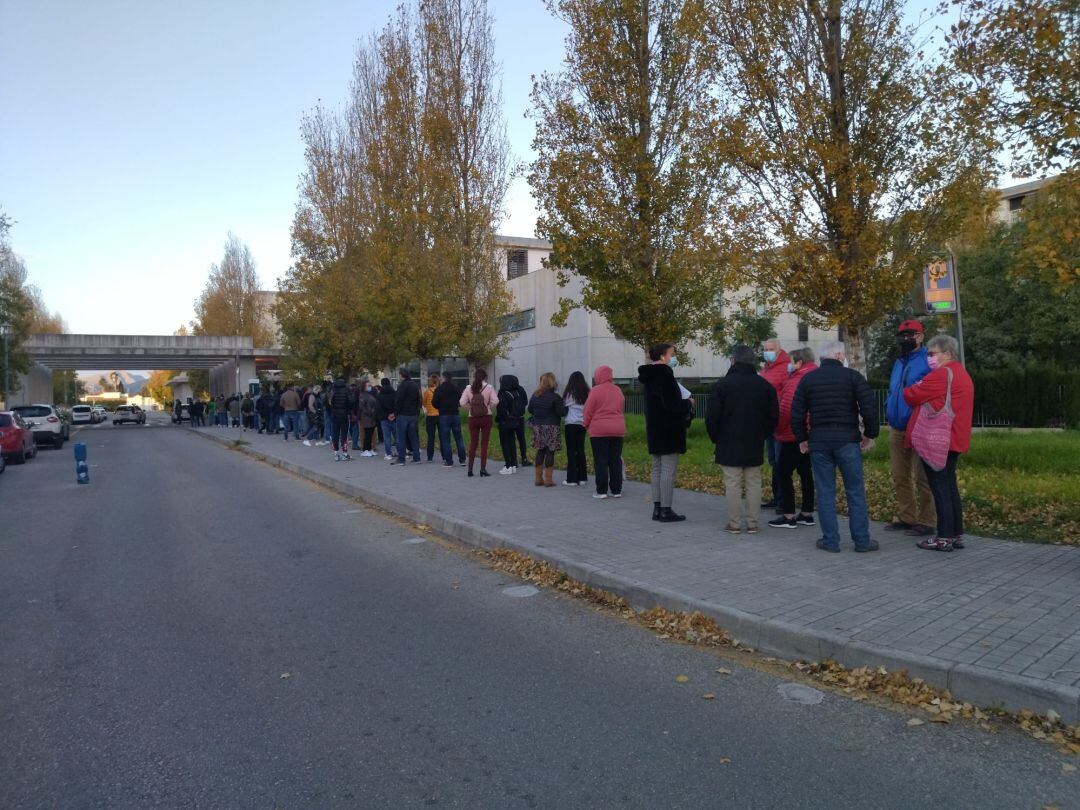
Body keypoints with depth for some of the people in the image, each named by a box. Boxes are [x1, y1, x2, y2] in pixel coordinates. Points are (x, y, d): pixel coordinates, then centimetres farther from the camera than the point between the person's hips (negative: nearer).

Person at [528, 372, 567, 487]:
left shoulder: (535, 395, 5)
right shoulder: (555, 397, -12)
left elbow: (530, 409, 15)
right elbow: (562, 412, -11)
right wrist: (565, 406, 8)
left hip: (537, 426, 5)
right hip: (551, 427, -5)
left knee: (540, 452, 12)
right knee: (550, 452, -1)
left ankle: (538, 478, 16)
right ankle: (548, 479, -1)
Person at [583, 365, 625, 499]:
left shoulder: (595, 391, -9)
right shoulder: (618, 390, 9)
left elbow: (588, 411, -5)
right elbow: (622, 409, 14)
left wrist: (586, 424, 10)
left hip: (599, 430, -5)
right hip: (618, 430, 5)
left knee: (601, 461, 0)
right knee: (616, 460, 9)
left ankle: (601, 491, 0)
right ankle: (616, 490, 12)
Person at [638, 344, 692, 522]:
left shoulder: (649, 375, 12)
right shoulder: (664, 374, -17)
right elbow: (671, 404, -23)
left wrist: (684, 401, 10)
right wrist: (688, 403, -5)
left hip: (654, 430, 9)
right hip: (668, 432, -9)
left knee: (657, 469, 12)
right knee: (668, 470, -4)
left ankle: (657, 508, 17)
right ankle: (666, 511, -1)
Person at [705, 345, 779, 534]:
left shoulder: (723, 384, -8)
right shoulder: (765, 385, 3)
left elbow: (712, 417, -7)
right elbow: (773, 417, 8)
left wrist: (716, 438, 7)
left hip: (729, 445, -3)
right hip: (755, 446, 3)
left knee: (732, 484, 1)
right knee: (754, 484, 9)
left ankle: (734, 524, 5)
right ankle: (752, 523, 13)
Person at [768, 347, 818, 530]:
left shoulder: (796, 381, -16)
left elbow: (786, 408, -21)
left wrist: (778, 428, -7)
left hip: (794, 435, -9)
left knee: (784, 473, -3)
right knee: (806, 472, 13)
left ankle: (788, 516, -3)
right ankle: (807, 514, 19)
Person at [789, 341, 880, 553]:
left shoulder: (808, 379, 7)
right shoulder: (852, 376, -1)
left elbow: (796, 414, 5)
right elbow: (869, 407, -7)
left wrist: (802, 439, 15)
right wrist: (870, 434, 5)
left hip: (818, 441, 2)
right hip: (847, 440, -2)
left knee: (825, 492, 6)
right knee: (855, 491, 6)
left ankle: (830, 540, 8)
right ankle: (862, 540, 10)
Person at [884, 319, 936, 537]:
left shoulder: (928, 361, -9)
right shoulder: (899, 363, 18)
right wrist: (889, 411, 12)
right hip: (896, 429, 8)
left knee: (921, 478, -3)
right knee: (899, 477, 13)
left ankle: (926, 522, 5)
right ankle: (906, 517, 23)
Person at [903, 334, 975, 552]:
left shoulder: (942, 374, -14)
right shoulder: (961, 374, 18)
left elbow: (911, 395, -12)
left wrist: (909, 390, 10)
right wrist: (922, 391, 8)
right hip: (952, 439, 10)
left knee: (940, 488, -5)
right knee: (950, 486, 14)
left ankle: (944, 538, -2)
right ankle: (957, 534, 19)